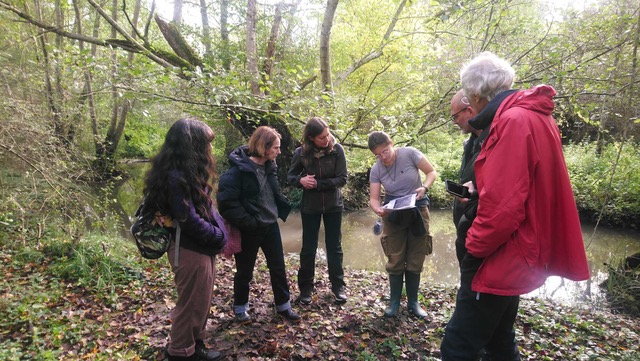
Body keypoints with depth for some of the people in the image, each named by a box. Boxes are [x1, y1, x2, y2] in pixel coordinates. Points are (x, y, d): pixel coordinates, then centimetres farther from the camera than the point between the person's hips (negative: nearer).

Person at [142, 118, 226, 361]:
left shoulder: (187, 172, 8)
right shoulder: (177, 177, -23)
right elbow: (189, 220, -25)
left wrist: (218, 232, 2)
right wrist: (219, 236, -13)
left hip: (200, 246, 10)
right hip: (191, 250, -10)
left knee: (200, 302, 22)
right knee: (191, 304, 8)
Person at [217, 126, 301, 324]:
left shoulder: (269, 167, 3)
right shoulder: (239, 170, -19)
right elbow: (226, 202, -23)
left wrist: (282, 210, 3)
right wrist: (248, 222, -21)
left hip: (270, 226, 6)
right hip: (249, 230, -6)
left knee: (278, 268, 14)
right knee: (244, 271, 13)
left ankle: (283, 306, 32)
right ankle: (240, 307, 35)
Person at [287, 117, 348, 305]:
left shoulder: (336, 149, -13)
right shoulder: (301, 153, -11)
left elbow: (342, 179, -14)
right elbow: (290, 176, 0)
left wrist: (317, 184, -23)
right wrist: (301, 180, -22)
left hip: (333, 205, 0)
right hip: (310, 207, 0)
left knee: (334, 246, 11)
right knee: (308, 248, 8)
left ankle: (338, 286, 26)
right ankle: (306, 287, 24)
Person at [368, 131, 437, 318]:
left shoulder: (410, 153, -14)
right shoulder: (376, 170, -8)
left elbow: (432, 172, -7)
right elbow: (374, 198, -10)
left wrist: (424, 187, -26)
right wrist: (378, 209, -33)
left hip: (417, 211, -1)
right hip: (393, 215, 1)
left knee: (415, 261, 6)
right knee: (395, 261, 3)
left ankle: (413, 302, 20)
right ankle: (394, 302, 18)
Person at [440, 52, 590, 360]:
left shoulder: (513, 121, -20)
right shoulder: (537, 116, 12)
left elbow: (502, 204, -26)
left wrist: (474, 248, -13)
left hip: (501, 259, -10)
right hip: (516, 256, 11)